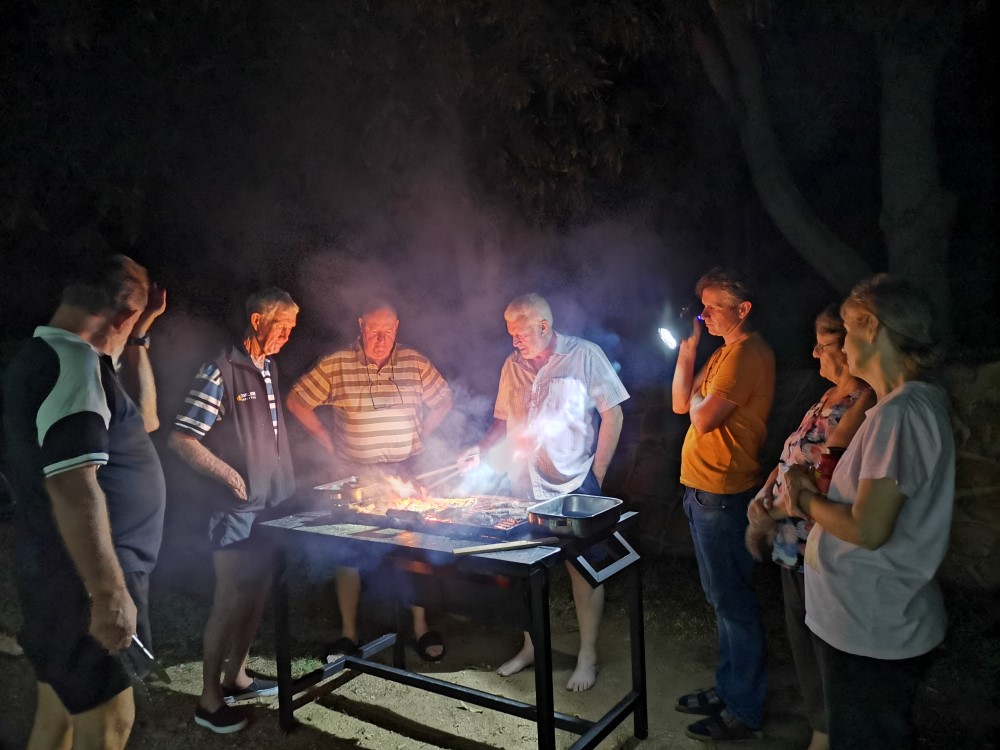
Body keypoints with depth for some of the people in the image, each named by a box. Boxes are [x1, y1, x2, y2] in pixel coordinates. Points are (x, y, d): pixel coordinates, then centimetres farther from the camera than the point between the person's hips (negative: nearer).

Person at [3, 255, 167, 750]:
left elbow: (144, 420, 21)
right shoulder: (73, 361, -20)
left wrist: (138, 339, 15)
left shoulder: (46, 356, 13)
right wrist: (110, 593, -27)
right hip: (84, 582, -10)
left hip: (65, 576, 10)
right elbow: (73, 487, -29)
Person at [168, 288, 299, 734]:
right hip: (235, 509, -8)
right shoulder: (221, 372, -16)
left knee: (257, 593, 15)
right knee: (231, 600, 0)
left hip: (270, 504, 8)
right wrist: (228, 474, -20)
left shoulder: (269, 369, 10)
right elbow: (181, 439, -17)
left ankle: (236, 678, 31)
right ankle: (209, 700, 15)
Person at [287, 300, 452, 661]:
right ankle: (348, 632, 20)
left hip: (406, 472, 1)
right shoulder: (335, 365, -6)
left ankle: (421, 626, 21)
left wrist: (419, 440, 2)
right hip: (354, 473, -1)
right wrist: (329, 445, -3)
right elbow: (297, 401, 0)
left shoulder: (415, 363, -1)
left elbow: (442, 401, 11)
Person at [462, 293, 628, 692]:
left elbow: (612, 415, -4)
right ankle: (531, 646, 31)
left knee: (582, 568, 4)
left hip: (574, 485, -4)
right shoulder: (513, 365, 8)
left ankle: (588, 656, 20)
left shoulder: (584, 355, -6)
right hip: (524, 484, 5)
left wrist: (597, 475, -8)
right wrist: (481, 450, -1)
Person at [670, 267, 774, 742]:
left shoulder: (745, 354, -17)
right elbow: (681, 403, 12)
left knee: (731, 600, 0)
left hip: (721, 493, -10)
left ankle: (743, 712, 14)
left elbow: (702, 417, -23)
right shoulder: (725, 353, 15)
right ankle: (729, 689, 34)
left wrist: (697, 398, -2)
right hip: (705, 489, 10)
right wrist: (687, 347, 6)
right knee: (722, 596, 19)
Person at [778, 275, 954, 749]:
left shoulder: (899, 414, -24)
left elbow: (867, 529, -27)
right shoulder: (920, 402, 8)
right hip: (882, 622, 9)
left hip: (873, 634, -9)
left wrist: (805, 498, -11)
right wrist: (813, 500, -1)